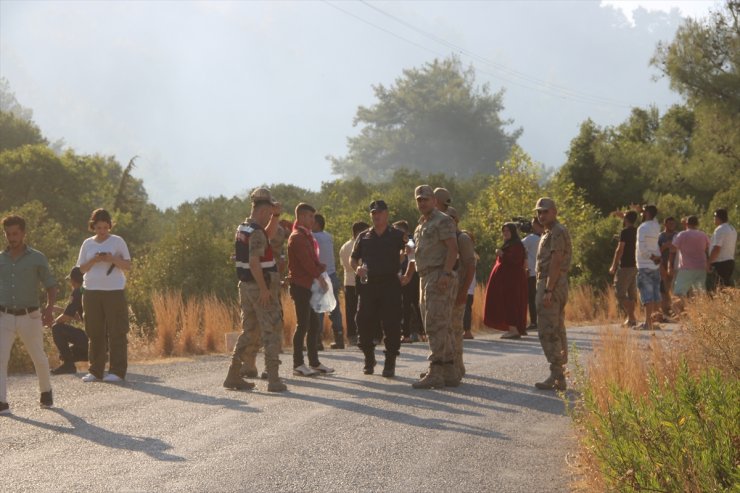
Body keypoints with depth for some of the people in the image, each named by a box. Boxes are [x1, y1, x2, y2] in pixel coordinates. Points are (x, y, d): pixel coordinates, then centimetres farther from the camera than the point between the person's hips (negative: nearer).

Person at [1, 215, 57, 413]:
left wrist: (50, 308, -16)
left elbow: (50, 285, 1)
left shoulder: (37, 258, -2)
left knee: (39, 358, 13)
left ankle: (46, 391, 38)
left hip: (30, 317, -1)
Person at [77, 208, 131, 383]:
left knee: (116, 332, -5)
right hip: (91, 291, 3)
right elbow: (81, 269, 10)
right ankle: (95, 371, 8)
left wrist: (113, 259, -15)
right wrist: (94, 260, -8)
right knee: (95, 333, 3)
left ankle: (117, 371, -4)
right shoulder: (88, 244, 12)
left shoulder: (117, 241, 4)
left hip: (114, 291, -3)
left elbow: (128, 265, 2)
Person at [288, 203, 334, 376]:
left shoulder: (307, 236, 19)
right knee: (303, 325, -8)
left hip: (309, 285, 10)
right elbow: (306, 261, -20)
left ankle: (314, 362, 15)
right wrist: (319, 277, -15)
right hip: (300, 285, -10)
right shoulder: (297, 237, -12)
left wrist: (321, 268, 0)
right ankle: (298, 365, -5)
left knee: (314, 324, 10)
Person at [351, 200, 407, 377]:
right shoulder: (364, 236, 13)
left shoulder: (397, 235, 5)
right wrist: (357, 268, -4)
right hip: (368, 284, 3)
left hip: (390, 284, -3)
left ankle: (390, 364, 2)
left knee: (391, 324, -5)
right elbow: (353, 259, 17)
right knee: (364, 322, 0)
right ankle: (369, 360, 16)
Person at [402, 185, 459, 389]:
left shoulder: (443, 221, -7)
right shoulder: (421, 225, 22)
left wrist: (446, 273, -28)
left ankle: (435, 374, -17)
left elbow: (452, 248, -18)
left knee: (435, 326, -14)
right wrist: (408, 274, 35)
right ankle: (450, 373, 12)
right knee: (442, 328, 10)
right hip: (426, 279, 10)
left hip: (439, 277, -10)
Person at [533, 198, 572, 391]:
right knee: (557, 332, 10)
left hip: (551, 285, -11)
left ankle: (556, 376, -14)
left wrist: (548, 291, -24)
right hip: (553, 287, 11)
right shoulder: (549, 233, 20)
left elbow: (555, 263, -20)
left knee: (548, 332, -12)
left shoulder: (557, 233, -12)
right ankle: (559, 378, 13)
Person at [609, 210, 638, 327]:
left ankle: (631, 317, -16)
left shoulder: (625, 232, -13)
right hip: (635, 266, 8)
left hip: (625, 266, -8)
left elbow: (620, 250, -16)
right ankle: (631, 318, 13)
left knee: (620, 293, -6)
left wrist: (614, 266, -10)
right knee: (632, 293, 12)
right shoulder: (636, 231, 9)